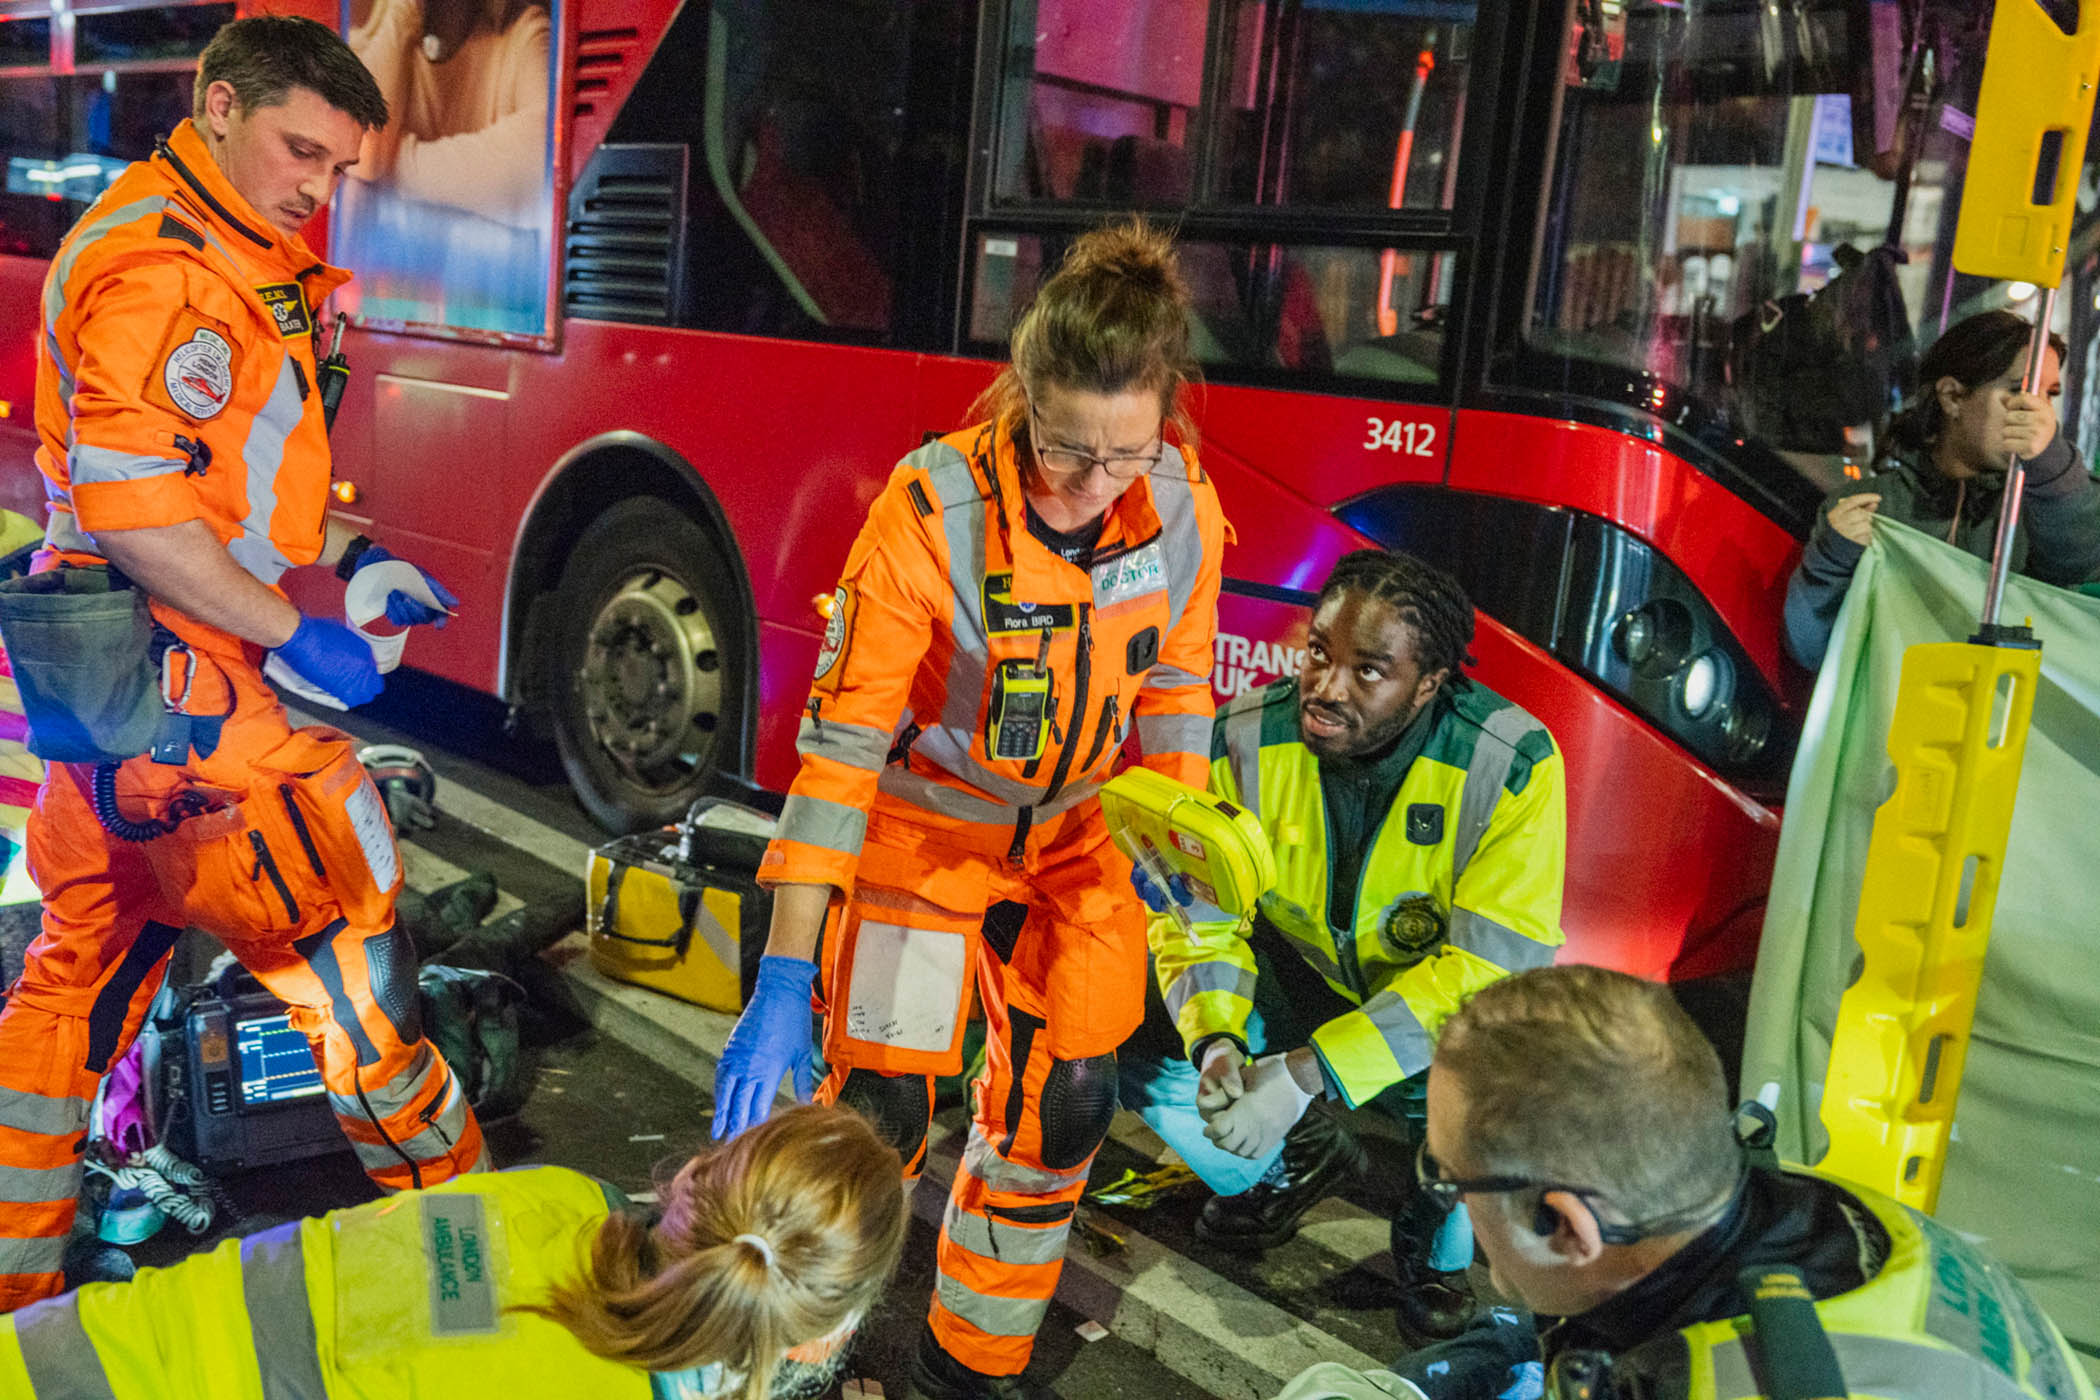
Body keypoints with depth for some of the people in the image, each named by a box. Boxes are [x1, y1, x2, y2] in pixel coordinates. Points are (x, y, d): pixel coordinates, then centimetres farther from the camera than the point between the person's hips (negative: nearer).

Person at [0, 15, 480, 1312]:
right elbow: (128, 502, -26)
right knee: (340, 920, -5)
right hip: (169, 668, -11)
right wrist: (295, 633, -23)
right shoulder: (156, 263, -17)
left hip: (127, 671, 11)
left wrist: (353, 554, 12)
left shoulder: (243, 263, 16)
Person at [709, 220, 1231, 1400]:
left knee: (1064, 1105, 5)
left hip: (1077, 835, 4)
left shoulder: (1184, 508, -16)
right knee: (882, 1102, -6)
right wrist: (785, 977, -28)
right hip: (929, 825, -4)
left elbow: (1177, 685, 2)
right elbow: (842, 738, -27)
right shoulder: (932, 509, -29)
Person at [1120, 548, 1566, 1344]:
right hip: (1297, 982, 3)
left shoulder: (1512, 764, -26)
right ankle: (1296, 1162, 16)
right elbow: (1199, 908, -10)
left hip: (1437, 1019, -2)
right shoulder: (1249, 736, -17)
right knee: (1144, 1049, -19)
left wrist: (1310, 1071, -35)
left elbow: (1492, 965, -29)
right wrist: (1216, 1039, -31)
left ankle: (1435, 1247, 5)